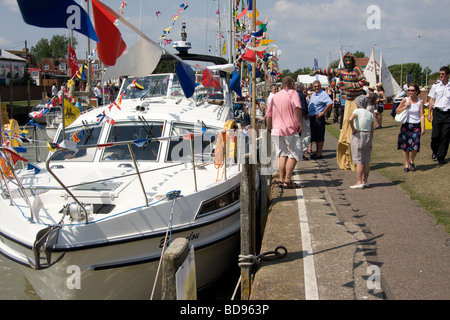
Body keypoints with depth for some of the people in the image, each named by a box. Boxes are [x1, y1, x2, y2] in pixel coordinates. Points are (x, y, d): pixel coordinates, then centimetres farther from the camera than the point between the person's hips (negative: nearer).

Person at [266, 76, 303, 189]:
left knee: (282, 155, 13)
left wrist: (269, 128, 27)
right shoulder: (293, 93, -2)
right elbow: (297, 107, -21)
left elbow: (268, 115, 18)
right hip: (290, 129, -6)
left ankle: (281, 180, 11)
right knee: (294, 154, 0)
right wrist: (300, 123, -20)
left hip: (277, 130, 6)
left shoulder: (275, 96, 17)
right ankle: (287, 181, -5)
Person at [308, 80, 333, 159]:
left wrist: (323, 113, -22)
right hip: (312, 117, 9)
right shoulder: (313, 95, 15)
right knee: (314, 135, 15)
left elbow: (330, 103, -25)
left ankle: (319, 154, 1)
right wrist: (308, 114, 16)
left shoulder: (323, 94, -12)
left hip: (318, 117, -9)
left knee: (319, 136, -4)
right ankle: (316, 152, 25)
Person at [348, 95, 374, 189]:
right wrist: (370, 140, 17)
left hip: (358, 136, -5)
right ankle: (365, 181, 17)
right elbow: (372, 129, 10)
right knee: (366, 161, 11)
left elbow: (350, 119, -26)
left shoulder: (357, 111, -7)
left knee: (359, 161, -5)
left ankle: (359, 182, -7)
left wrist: (353, 129, -13)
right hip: (368, 135, 5)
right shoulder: (370, 114, 8)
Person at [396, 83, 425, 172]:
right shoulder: (405, 100, -1)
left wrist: (423, 127, -7)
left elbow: (422, 115, -2)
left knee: (415, 146, -9)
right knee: (405, 147, 3)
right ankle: (406, 165, 15)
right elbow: (397, 111, 7)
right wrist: (405, 107, -9)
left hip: (416, 126, -1)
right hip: (406, 125, 1)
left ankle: (412, 161, 19)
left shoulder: (420, 101, -1)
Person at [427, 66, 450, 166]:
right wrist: (429, 113, 2)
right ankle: (435, 151, 25)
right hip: (437, 113, 0)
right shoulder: (435, 86, 8)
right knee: (435, 135, -3)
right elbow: (432, 100, 9)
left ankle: (441, 157, 7)